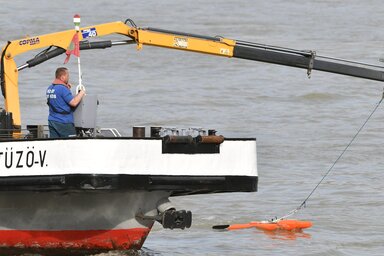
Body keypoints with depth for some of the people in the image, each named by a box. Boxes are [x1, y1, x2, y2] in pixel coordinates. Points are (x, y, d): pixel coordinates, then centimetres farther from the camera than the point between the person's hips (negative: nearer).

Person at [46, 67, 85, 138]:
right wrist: (81, 93, -3)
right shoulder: (63, 89, -17)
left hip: (52, 121, 8)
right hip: (64, 122, -8)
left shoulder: (50, 88, 10)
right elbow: (73, 103, -19)